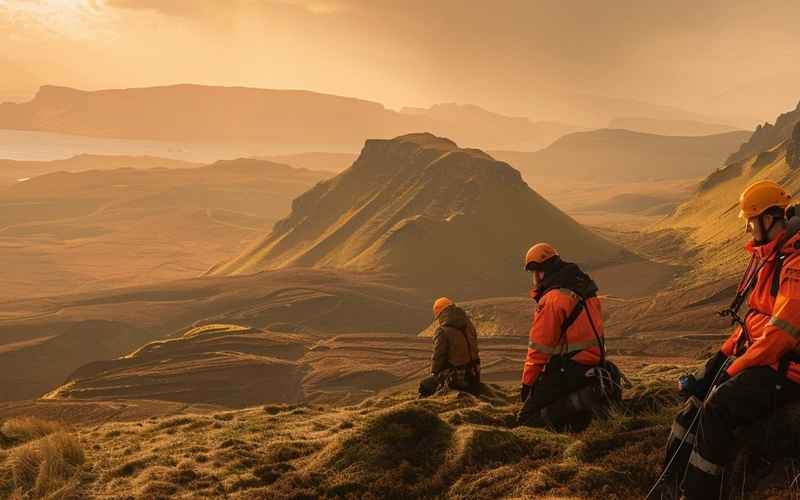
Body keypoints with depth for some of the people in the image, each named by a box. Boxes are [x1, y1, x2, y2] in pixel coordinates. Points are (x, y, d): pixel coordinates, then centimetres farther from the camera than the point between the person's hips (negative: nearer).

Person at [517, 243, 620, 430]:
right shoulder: (586, 290, 10)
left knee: (527, 419, -6)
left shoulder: (552, 299, -18)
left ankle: (585, 398, -22)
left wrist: (527, 381, -7)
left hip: (567, 370, -9)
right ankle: (597, 390, 3)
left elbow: (539, 347, -16)